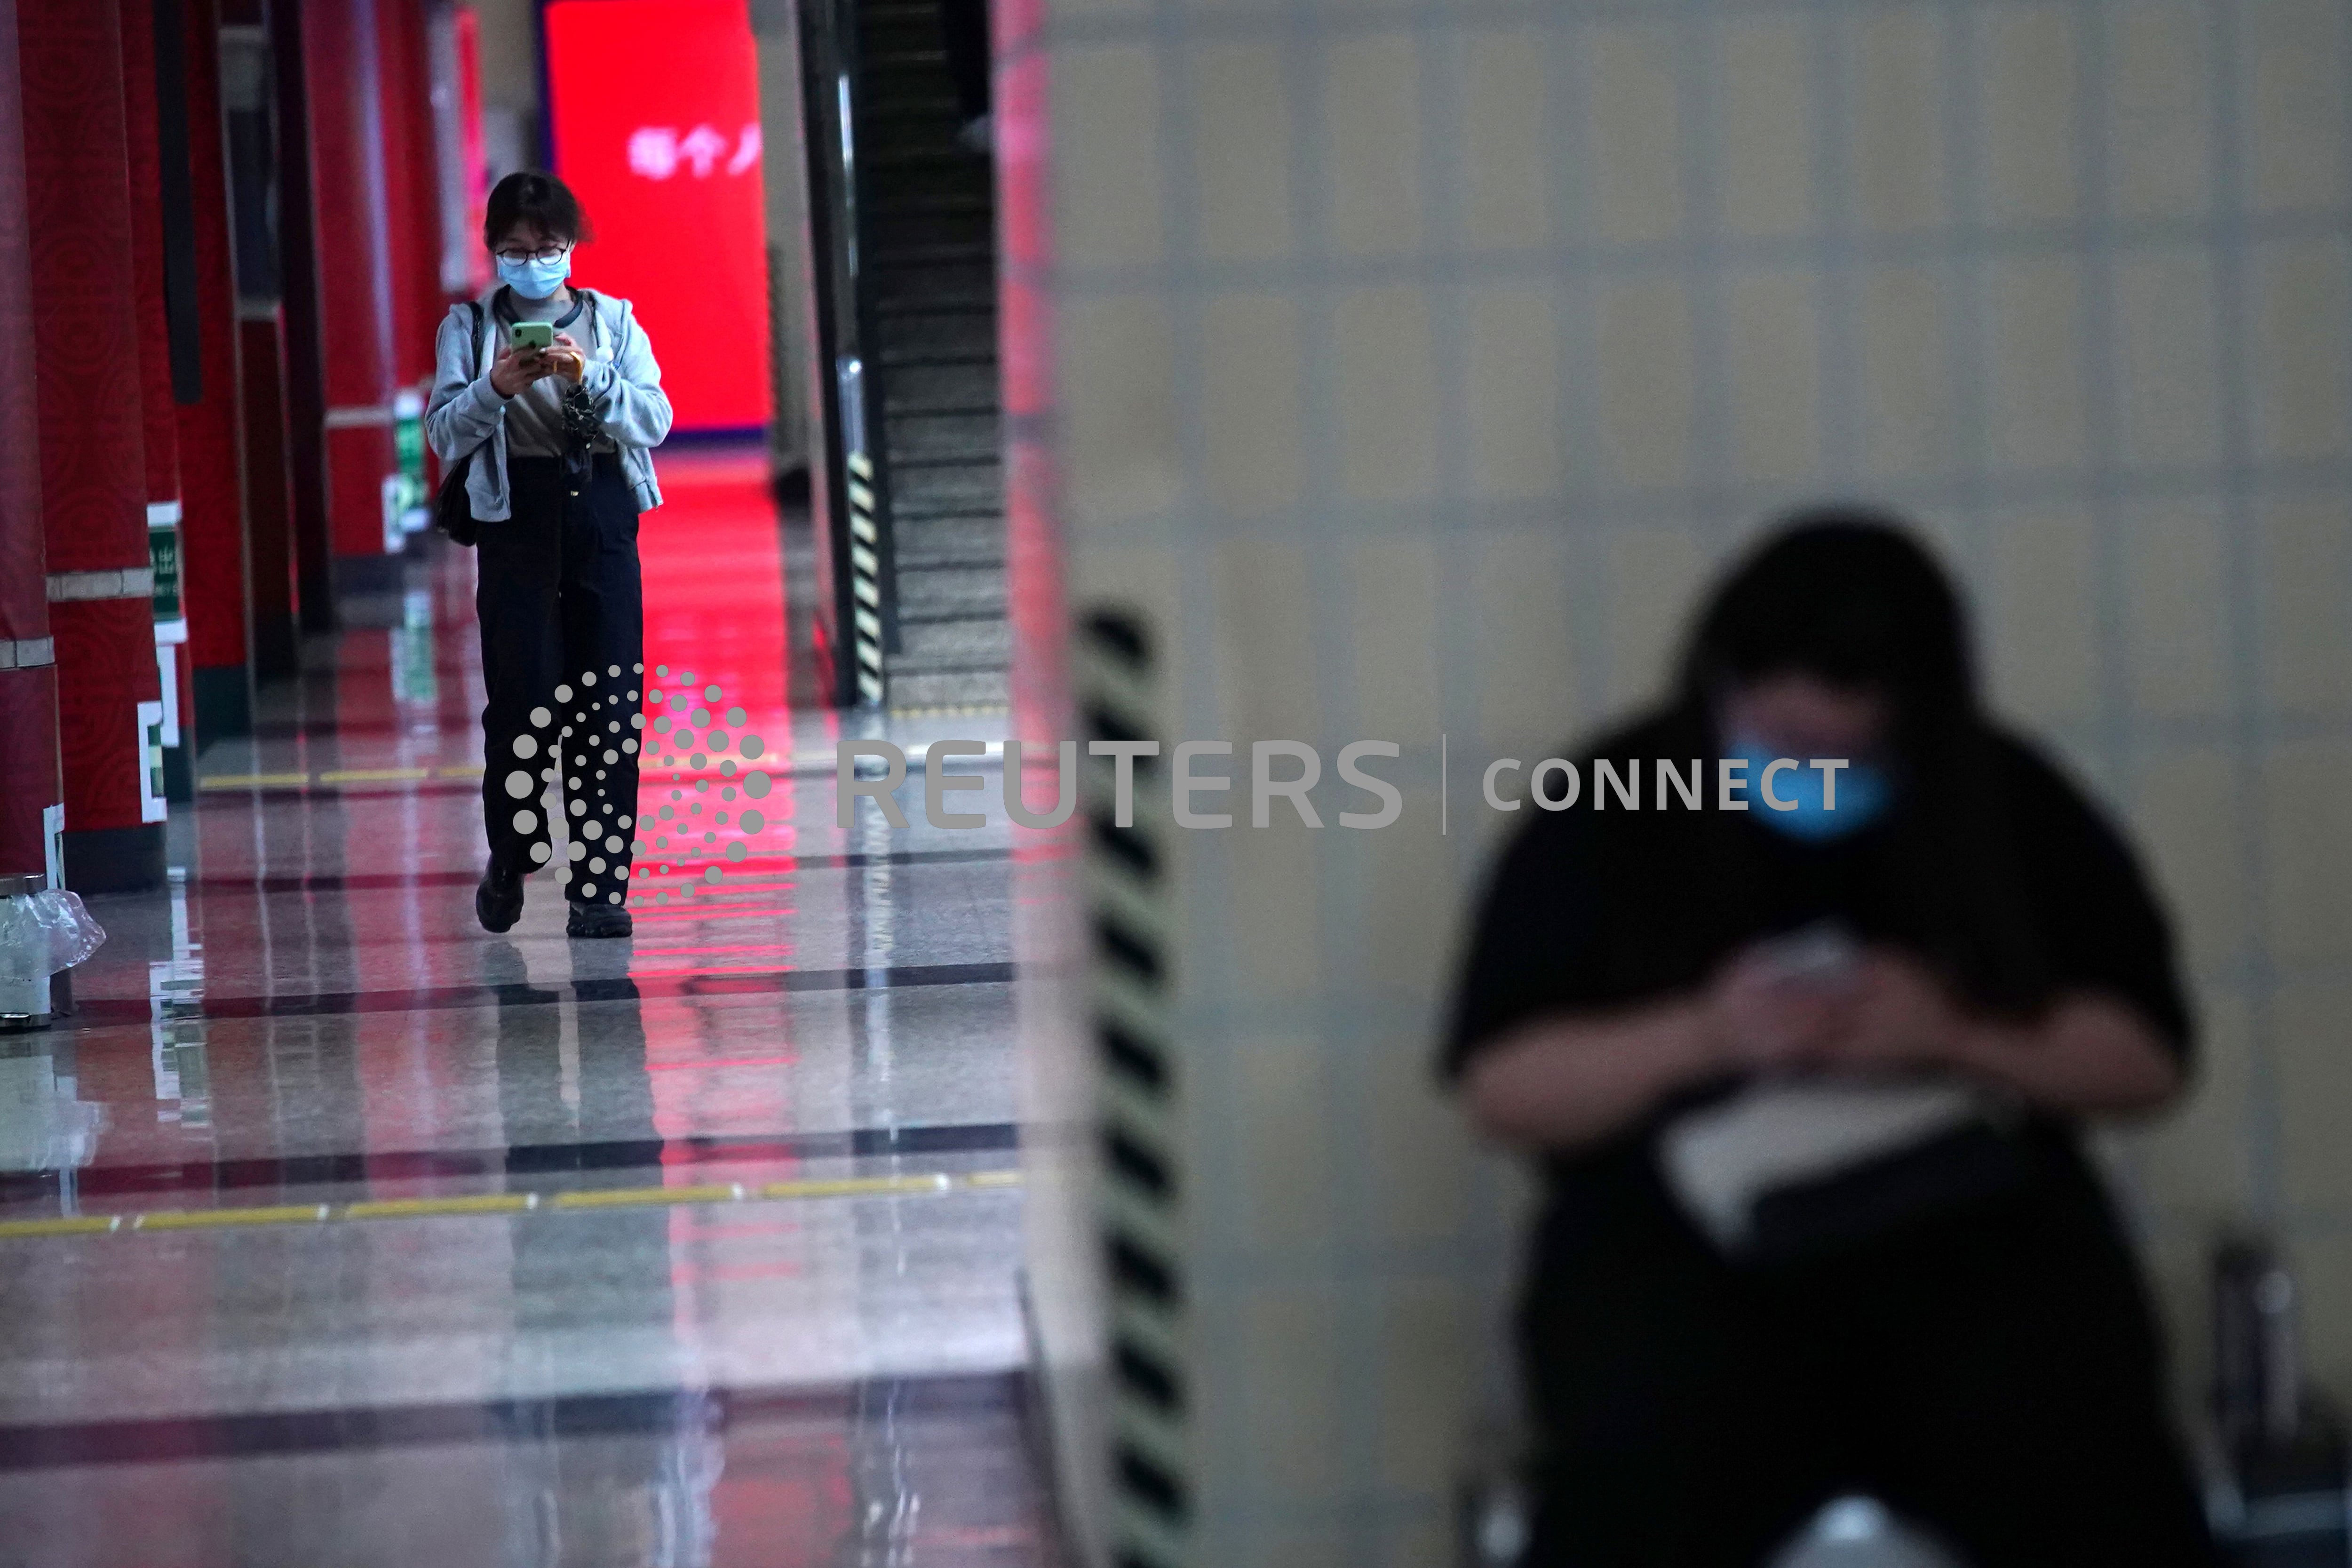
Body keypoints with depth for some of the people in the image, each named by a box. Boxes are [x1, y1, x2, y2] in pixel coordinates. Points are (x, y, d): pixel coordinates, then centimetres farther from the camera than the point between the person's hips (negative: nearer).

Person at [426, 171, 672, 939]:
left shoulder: (612, 321, 12)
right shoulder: (469, 327, 9)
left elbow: (655, 421, 2)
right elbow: (444, 432, 2)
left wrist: (590, 378, -15)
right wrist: (496, 388, -16)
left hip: (603, 520, 1)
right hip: (516, 522, -1)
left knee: (608, 702, -5)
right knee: (524, 696, -9)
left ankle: (598, 888, -3)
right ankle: (508, 867, 13)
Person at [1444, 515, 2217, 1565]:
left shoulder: (2010, 807, 8)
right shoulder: (1608, 815, 4)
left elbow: (2147, 1055, 8)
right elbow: (1499, 1086, 2)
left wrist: (1961, 1034, -11)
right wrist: (1696, 1037, -15)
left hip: (1972, 1222, 1)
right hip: (1688, 1237, -1)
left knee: (2081, 1474, -31)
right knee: (1650, 1481, -35)